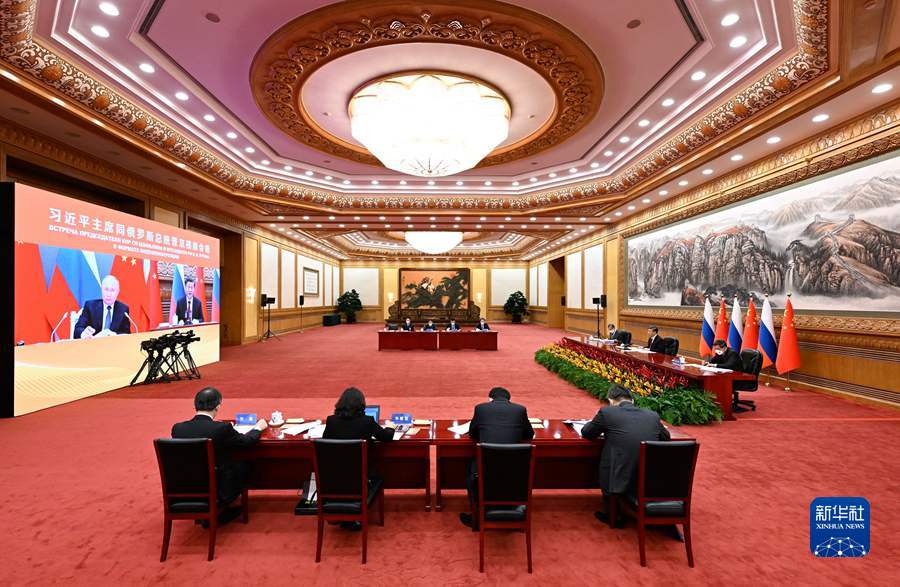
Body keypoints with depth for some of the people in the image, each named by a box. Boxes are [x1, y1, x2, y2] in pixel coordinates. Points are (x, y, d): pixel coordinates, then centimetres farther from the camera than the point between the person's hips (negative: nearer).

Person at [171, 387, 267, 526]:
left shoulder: (177, 428, -12)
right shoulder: (222, 428, -24)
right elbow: (246, 441, -7)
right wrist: (258, 427, 13)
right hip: (217, 492, -5)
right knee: (245, 465, 18)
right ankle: (217, 513, 24)